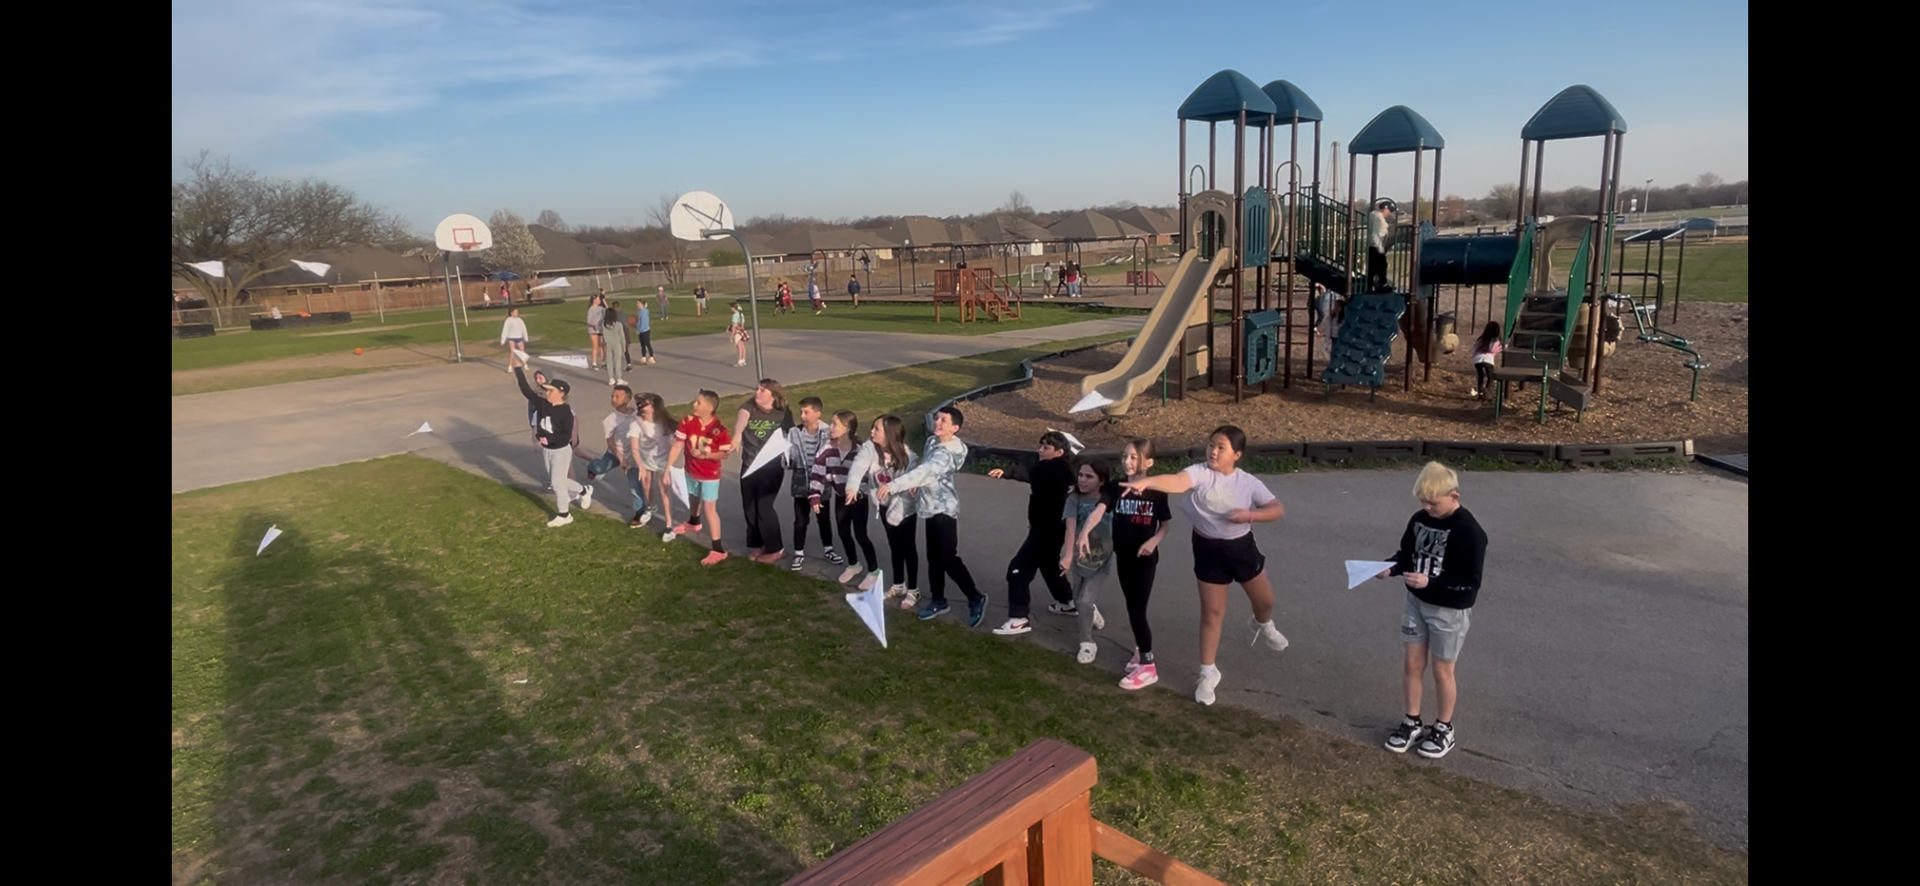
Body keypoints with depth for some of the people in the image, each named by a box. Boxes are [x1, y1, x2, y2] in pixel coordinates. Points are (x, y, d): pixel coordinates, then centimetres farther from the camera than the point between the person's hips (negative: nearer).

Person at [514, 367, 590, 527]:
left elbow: (566, 435, -23)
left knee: (557, 482, 1)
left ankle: (563, 515, 18)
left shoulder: (566, 412, -21)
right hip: (546, 450, 7)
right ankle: (584, 491, 40)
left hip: (561, 451, -7)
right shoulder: (542, 403, -5)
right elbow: (525, 389, -7)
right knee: (555, 481, 18)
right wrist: (518, 369, -14)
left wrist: (549, 438, -37)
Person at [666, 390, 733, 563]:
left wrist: (705, 455, -29)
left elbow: (725, 454, -17)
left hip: (710, 475, -5)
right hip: (691, 472, 5)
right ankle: (692, 523, 62)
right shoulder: (687, 422, -14)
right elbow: (677, 447, -12)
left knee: (709, 508, -8)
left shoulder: (719, 429, -23)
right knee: (693, 498, 29)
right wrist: (668, 469, -14)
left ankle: (718, 549, -5)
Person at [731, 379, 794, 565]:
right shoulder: (749, 406, -5)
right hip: (748, 466, 4)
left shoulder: (783, 414, -8)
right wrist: (737, 435, -42)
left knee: (764, 507, -4)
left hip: (771, 468, -4)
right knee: (749, 507, 12)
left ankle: (775, 548, 14)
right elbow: (741, 417, -23)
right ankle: (759, 545, 31)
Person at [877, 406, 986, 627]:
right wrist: (915, 484, 0)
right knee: (934, 558, 15)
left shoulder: (947, 453, -24)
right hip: (932, 507, 9)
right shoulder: (932, 442, 6)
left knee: (949, 559, -8)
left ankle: (976, 599, 8)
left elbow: (924, 472, -39)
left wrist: (893, 485, -47)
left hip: (944, 509, -9)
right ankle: (938, 601, 28)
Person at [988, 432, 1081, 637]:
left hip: (1048, 529, -11)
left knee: (1018, 569, -11)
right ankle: (1067, 603, 46)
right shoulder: (1056, 469, 11)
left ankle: (1019, 619, -9)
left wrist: (1005, 472, -50)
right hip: (1048, 526, 11)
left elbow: (1030, 474, -39)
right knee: (1049, 565, 29)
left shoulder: (1054, 469, -21)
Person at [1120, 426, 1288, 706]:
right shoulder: (1200, 473, -18)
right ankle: (1208, 673, 20)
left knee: (1264, 599, 20)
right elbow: (1176, 482, -38)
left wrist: (1250, 515, -25)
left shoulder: (1248, 482, -10)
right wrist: (1146, 482, -59)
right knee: (1212, 612, 6)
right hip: (1209, 550, -2)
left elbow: (1278, 510, -7)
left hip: (1241, 546, 2)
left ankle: (1264, 626, 59)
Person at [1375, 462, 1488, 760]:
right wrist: (1390, 568, -12)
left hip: (1450, 610, -6)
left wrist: (1430, 582, -31)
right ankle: (1412, 722, 30)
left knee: (1442, 671, 9)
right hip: (1416, 602, 6)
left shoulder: (1469, 532, -22)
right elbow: (1406, 553, 8)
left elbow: (1471, 581, -21)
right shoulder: (1419, 519, -3)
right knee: (1413, 664, 13)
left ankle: (1444, 729, 30)